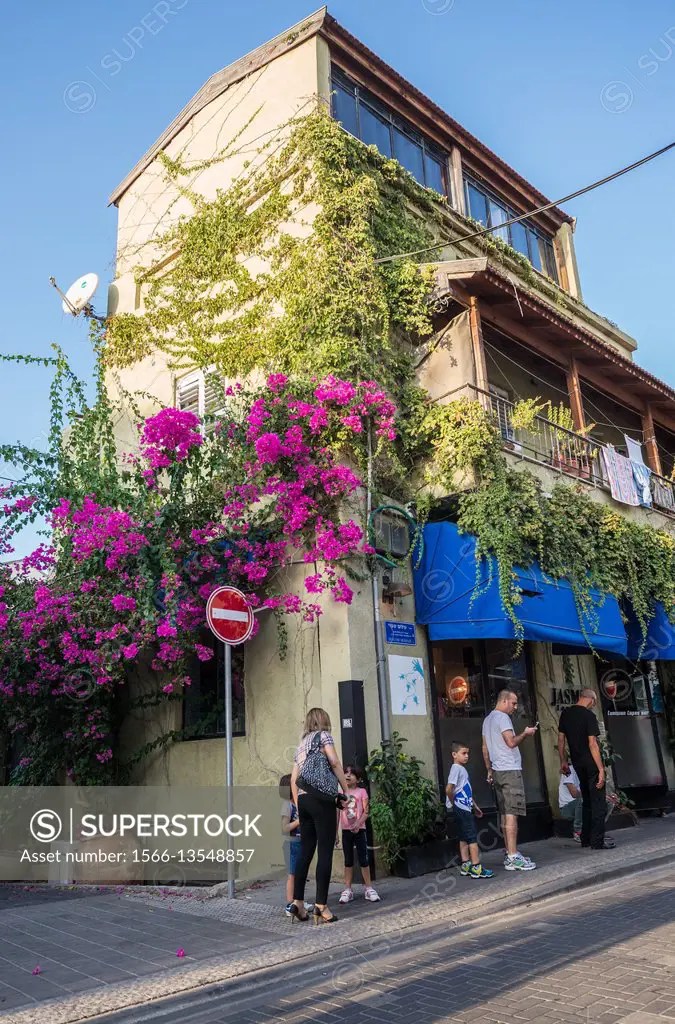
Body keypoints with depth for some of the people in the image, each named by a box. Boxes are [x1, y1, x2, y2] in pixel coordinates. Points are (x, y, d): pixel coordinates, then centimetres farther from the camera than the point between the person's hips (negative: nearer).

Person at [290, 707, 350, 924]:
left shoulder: (302, 744, 23)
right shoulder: (323, 735, 4)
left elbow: (293, 779, 18)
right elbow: (334, 763, -7)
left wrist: (298, 805, 18)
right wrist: (346, 791, 0)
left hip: (304, 800, 7)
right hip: (321, 799, -7)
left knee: (305, 852, 10)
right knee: (325, 852, -5)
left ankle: (297, 903, 11)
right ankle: (321, 906, -7)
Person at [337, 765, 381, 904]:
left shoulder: (362, 792, -3)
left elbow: (366, 812, -7)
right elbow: (338, 813, 6)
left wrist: (358, 824, -22)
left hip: (359, 829, -2)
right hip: (345, 830, 3)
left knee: (363, 858, 1)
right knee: (348, 860, 9)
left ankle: (369, 888, 9)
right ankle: (347, 889, 13)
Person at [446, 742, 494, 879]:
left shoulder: (462, 769, 15)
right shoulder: (456, 769, -15)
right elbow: (449, 789, -25)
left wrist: (475, 806, 22)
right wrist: (453, 803, -12)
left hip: (465, 808, 10)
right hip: (461, 809, -10)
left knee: (464, 838, 13)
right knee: (472, 837, -7)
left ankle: (465, 866, 19)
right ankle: (476, 867, -4)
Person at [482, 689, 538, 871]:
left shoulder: (487, 720, 18)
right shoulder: (502, 717, -11)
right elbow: (511, 742, -20)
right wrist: (525, 733, -4)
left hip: (497, 772, 9)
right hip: (510, 771, -9)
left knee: (504, 814, 12)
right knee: (511, 814, -10)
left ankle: (509, 853, 18)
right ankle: (513, 857, -11)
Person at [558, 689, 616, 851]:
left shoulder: (565, 713, 6)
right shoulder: (588, 716, -15)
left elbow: (560, 739, 9)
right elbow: (592, 744, -19)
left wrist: (563, 761, 17)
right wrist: (601, 769, -17)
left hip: (578, 763, 7)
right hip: (591, 764, -7)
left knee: (587, 801, 17)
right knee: (598, 803, 1)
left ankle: (586, 838, 21)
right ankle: (597, 841, 2)